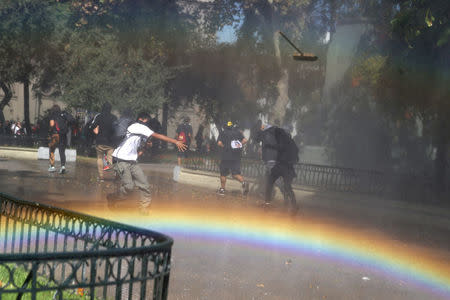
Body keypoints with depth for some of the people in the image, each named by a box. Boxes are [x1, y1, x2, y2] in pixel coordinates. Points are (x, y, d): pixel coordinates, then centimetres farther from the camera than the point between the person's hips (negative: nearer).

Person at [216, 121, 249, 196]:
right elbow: (245, 140, 1)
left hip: (226, 156, -3)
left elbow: (219, 143, -12)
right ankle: (243, 182, -22)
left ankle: (222, 189, 15)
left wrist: (225, 147, 3)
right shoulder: (237, 132, 10)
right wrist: (239, 146, 9)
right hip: (237, 156, 3)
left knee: (223, 173, 12)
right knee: (236, 173, 5)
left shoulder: (223, 133, 2)